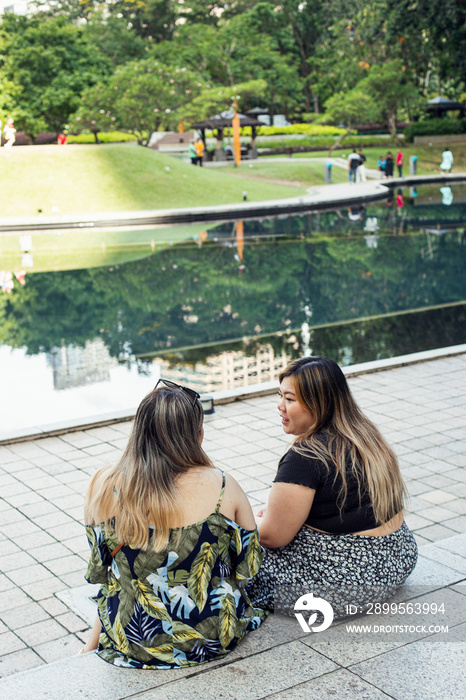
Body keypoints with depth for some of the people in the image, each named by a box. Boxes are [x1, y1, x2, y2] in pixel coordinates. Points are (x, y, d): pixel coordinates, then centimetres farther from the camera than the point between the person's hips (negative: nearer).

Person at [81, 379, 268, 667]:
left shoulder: (104, 486, -16)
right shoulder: (222, 487, -19)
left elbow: (98, 570, 0)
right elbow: (249, 564, -5)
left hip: (133, 641, 1)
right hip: (215, 636, 0)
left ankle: (92, 648, 58)